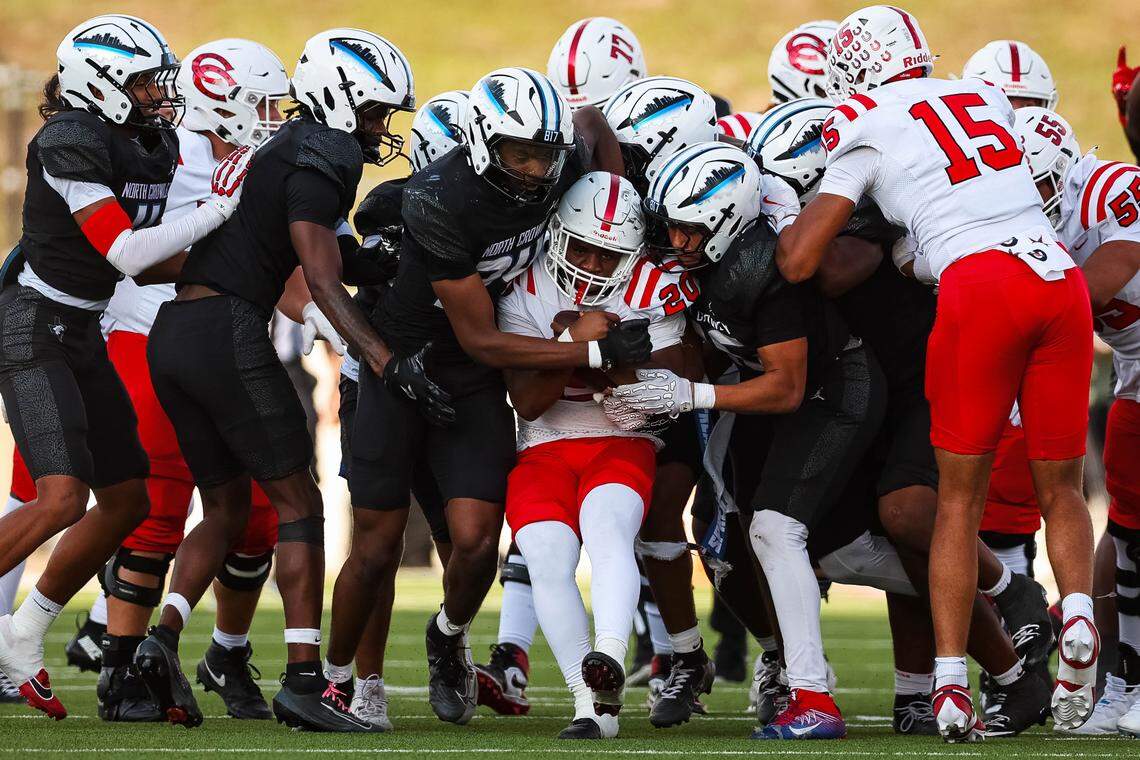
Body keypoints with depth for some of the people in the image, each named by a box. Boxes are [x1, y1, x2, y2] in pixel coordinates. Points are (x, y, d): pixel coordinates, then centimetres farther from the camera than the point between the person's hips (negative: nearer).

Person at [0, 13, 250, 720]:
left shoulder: (153, 144, 7)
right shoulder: (69, 143, -19)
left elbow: (155, 265, 15)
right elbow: (125, 254, -24)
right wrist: (218, 208, -22)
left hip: (82, 335, 9)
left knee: (128, 499, 9)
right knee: (63, 497, -21)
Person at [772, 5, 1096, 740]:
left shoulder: (868, 130, 11)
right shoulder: (986, 99, 25)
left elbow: (799, 262, 9)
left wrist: (779, 211, 29)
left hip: (980, 285, -4)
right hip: (1062, 275, 4)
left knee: (960, 498, 8)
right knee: (1060, 487, 15)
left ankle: (952, 686, 1)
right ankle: (1079, 612, -13)